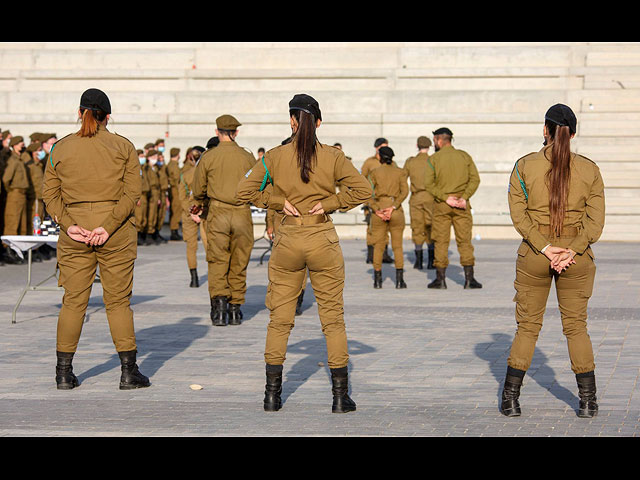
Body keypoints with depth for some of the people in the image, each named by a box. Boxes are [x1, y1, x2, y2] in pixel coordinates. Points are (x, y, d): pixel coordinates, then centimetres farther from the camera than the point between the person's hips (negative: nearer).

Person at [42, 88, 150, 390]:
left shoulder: (61, 148, 5)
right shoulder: (124, 147, 0)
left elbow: (50, 193, 0)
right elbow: (132, 192, -8)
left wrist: (69, 225, -8)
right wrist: (109, 226, -12)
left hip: (74, 233, 1)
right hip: (117, 234, -1)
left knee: (73, 301, 8)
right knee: (118, 301, 5)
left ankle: (64, 373, 11)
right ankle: (128, 372, 5)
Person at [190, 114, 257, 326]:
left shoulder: (208, 157, -1)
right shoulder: (248, 157, 3)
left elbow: (198, 190, 5)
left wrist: (198, 205, 27)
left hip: (217, 214, -1)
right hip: (242, 213, 1)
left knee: (217, 262, 2)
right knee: (239, 264, 9)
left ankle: (219, 300, -17)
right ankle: (235, 309, 12)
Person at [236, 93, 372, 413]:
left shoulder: (275, 157, -2)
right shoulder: (332, 157, -4)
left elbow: (245, 190, -4)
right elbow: (362, 190, -10)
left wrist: (279, 201, 0)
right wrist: (329, 203, -4)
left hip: (287, 241, 1)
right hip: (323, 241, -1)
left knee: (279, 318, 11)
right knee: (333, 318, 7)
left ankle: (272, 394, 13)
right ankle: (340, 396, 6)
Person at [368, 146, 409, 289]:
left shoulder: (375, 173, 5)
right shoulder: (400, 172, 5)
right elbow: (405, 191, -8)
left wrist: (376, 210, -10)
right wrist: (393, 207, -13)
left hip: (378, 208, 0)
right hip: (396, 211, 0)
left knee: (378, 246, 8)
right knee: (397, 246, 5)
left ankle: (377, 280, 8)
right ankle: (399, 279, -3)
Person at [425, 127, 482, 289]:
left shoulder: (433, 159, -1)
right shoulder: (464, 156, 6)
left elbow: (429, 184, -9)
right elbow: (475, 179, -3)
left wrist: (445, 198, -11)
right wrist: (464, 197, -9)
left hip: (441, 204, -2)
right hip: (462, 205, 2)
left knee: (440, 241, 5)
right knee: (464, 240, 4)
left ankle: (440, 279, 6)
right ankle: (469, 279, -1)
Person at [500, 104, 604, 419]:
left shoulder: (525, 166, -4)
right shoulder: (589, 169, 0)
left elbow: (518, 213, -10)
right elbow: (595, 221, -6)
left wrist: (546, 248, -13)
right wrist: (570, 252, -12)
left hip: (533, 254, -1)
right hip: (577, 258, 1)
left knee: (527, 326, 9)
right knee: (576, 326, 12)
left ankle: (510, 399, 7)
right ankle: (588, 401, 11)